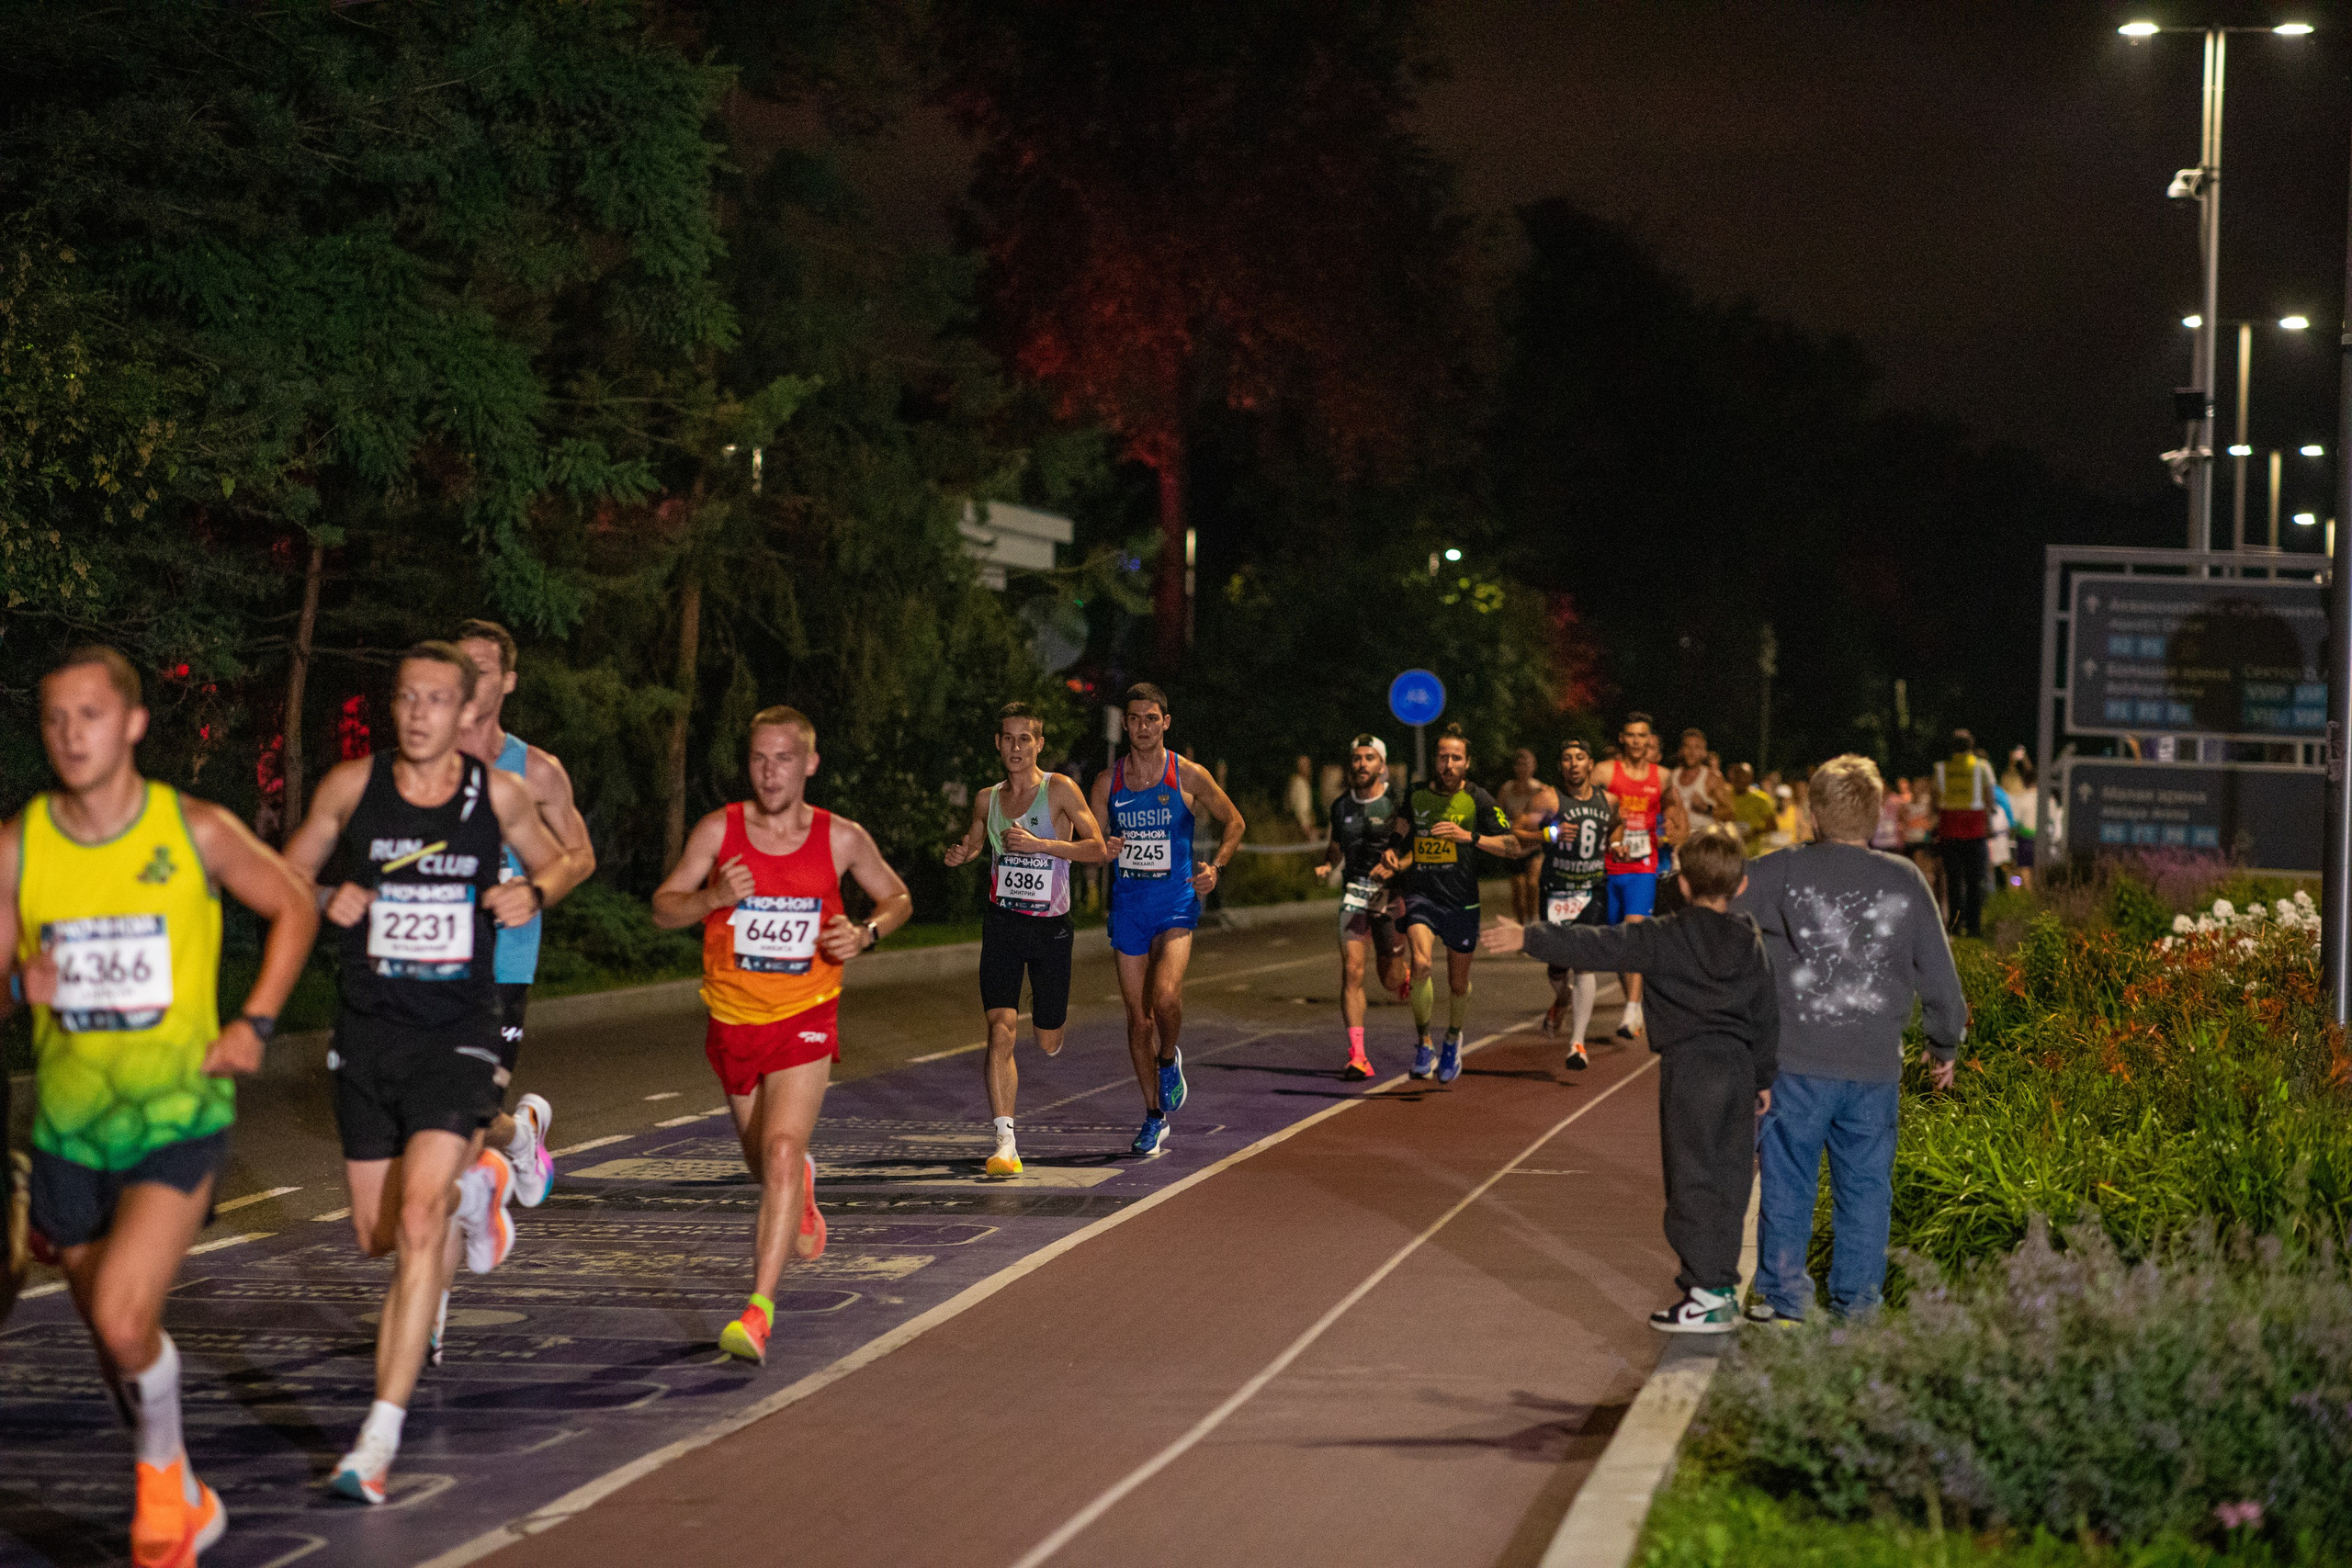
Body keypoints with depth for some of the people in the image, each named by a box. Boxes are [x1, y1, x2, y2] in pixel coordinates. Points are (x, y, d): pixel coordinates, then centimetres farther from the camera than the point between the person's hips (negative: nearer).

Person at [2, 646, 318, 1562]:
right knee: (109, 1334, 15)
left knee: (124, 1320, -21)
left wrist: (256, 1022, 0)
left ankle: (160, 1473, 7)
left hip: (181, 1115, -3)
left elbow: (294, 907, 9)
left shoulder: (196, 832, -7)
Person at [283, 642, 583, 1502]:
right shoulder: (352, 785, -1)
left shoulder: (500, 793, -1)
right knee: (377, 1235, 12)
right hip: (367, 1035, 3)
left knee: (418, 1221, -19)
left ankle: (382, 1434, -17)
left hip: (459, 1036, -2)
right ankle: (474, 1183, 48)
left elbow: (560, 861, 17)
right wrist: (328, 902, -13)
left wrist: (533, 892, -6)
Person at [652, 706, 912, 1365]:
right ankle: (802, 1189, 58)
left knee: (781, 1152, -20)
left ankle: (759, 1309, -23)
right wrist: (712, 898, -22)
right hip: (734, 1019, 3)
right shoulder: (719, 830, -4)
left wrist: (866, 933, -9)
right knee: (764, 1161, 19)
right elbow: (662, 908, -2)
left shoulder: (841, 839, -4)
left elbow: (898, 898, 12)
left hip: (806, 1019, -3)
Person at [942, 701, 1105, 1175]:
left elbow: (1096, 850, -11)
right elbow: (973, 841, 24)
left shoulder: (1060, 790, -6)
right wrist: (960, 853, 1)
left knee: (1048, 1043, 10)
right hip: (1002, 922, 2)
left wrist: (1039, 844, -21)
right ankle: (1005, 1144, -18)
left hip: (1051, 926, -1)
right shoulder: (988, 799, 5)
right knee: (1001, 1029, -15)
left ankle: (1057, 1015, 49)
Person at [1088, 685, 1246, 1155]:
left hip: (1176, 901, -3)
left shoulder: (1189, 776, -2)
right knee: (1138, 1016, 4)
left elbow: (1234, 822, 10)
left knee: (1165, 996, -25)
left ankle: (1169, 1058, 8)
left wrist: (1215, 866, -4)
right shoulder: (1108, 782, 4)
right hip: (1128, 904, 3)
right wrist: (1102, 851, -12)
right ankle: (1155, 1117, 16)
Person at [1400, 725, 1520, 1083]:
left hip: (1461, 902, 0)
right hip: (1421, 895, 0)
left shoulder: (1478, 800, -4)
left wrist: (1469, 836, -19)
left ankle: (1453, 1039, 43)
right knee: (1421, 963, -25)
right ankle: (1422, 1043, -9)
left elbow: (1514, 848, -8)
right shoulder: (1415, 797, 3)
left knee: (1458, 983, 12)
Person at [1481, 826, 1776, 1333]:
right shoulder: (1750, 942, 10)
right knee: (1727, 1178, 11)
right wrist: (1764, 1078, 24)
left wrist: (1529, 938, -12)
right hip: (1738, 1066, 6)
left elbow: (1597, 947, -13)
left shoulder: (1665, 938, -7)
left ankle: (1706, 1295, -4)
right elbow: (1767, 1015, 14)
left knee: (1693, 1180, -2)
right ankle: (1722, 1284, 16)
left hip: (1688, 1066, -6)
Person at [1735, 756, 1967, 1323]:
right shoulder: (1906, 881, 1)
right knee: (1865, 1189, 10)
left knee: (1788, 1184, 7)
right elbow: (1939, 975, 7)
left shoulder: (1783, 872, -7)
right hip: (1876, 1067, 2)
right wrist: (1945, 1046, 19)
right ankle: (1856, 1306, 13)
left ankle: (1785, 1300, 10)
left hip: (1797, 1065, -2)